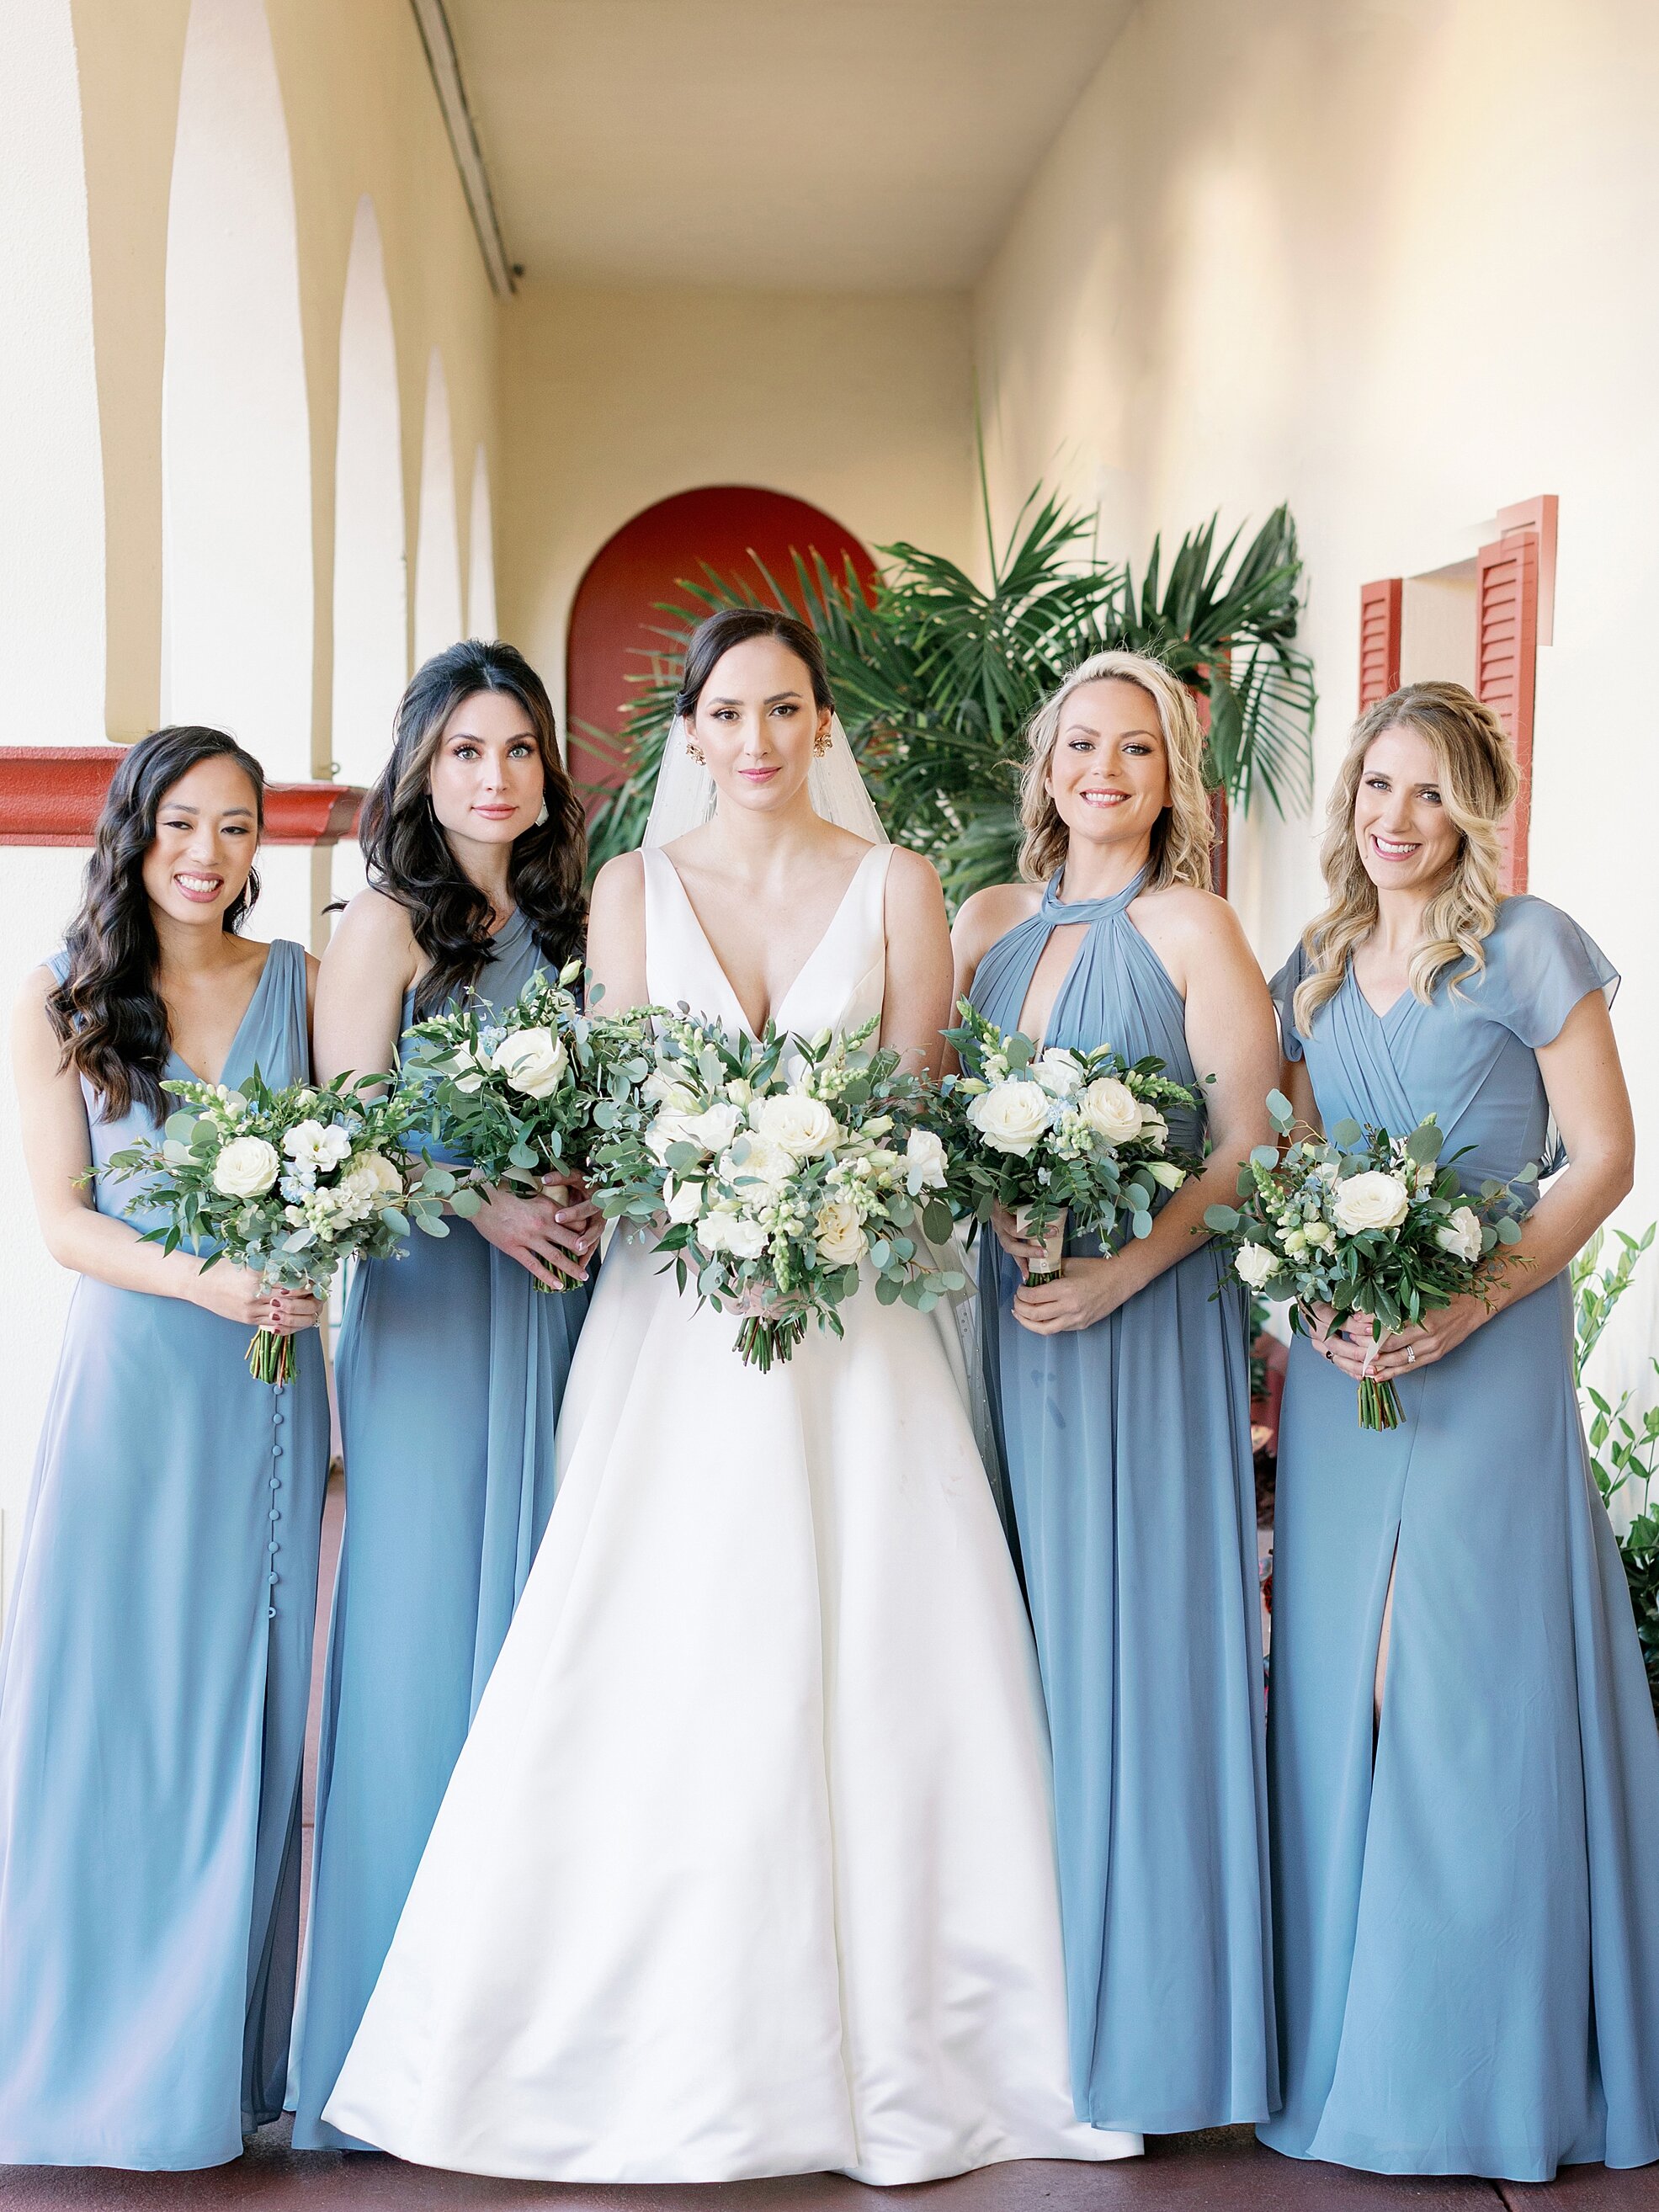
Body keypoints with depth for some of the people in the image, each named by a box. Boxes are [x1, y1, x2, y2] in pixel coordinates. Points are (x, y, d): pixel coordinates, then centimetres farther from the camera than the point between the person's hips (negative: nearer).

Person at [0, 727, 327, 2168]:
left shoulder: (297, 983, 7)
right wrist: (203, 1280, -18)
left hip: (268, 1386, 2)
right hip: (128, 1380, -1)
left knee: (244, 1709, 7)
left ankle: (219, 2058, 19)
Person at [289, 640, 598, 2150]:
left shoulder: (565, 923, 15)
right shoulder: (387, 926, 0)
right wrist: (485, 1202, -17)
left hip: (561, 1301, 5)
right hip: (433, 1303, -5)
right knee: (430, 1617, -3)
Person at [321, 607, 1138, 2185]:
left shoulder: (896, 886, 7)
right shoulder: (635, 887, 9)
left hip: (858, 1310, 0)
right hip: (678, 1308, 0)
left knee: (870, 1658, -3)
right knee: (661, 1665, -4)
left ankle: (883, 2041, 10)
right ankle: (667, 2054, 9)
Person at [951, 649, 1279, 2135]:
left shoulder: (1190, 927, -2)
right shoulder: (987, 922, 12)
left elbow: (1254, 1142, -7)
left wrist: (1125, 1270, -17)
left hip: (1148, 1321, -4)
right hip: (1007, 1312, 5)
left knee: (1131, 1645, -1)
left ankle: (1148, 2017, 12)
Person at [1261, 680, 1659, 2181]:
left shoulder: (1529, 948, -3)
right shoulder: (1315, 970, 12)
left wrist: (1470, 1302, -17)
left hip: (1488, 1353, -5)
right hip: (1339, 1361, 5)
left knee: (1480, 1686, -3)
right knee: (1342, 1685, 7)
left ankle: (1490, 2058, 11)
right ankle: (1351, 2042, 19)